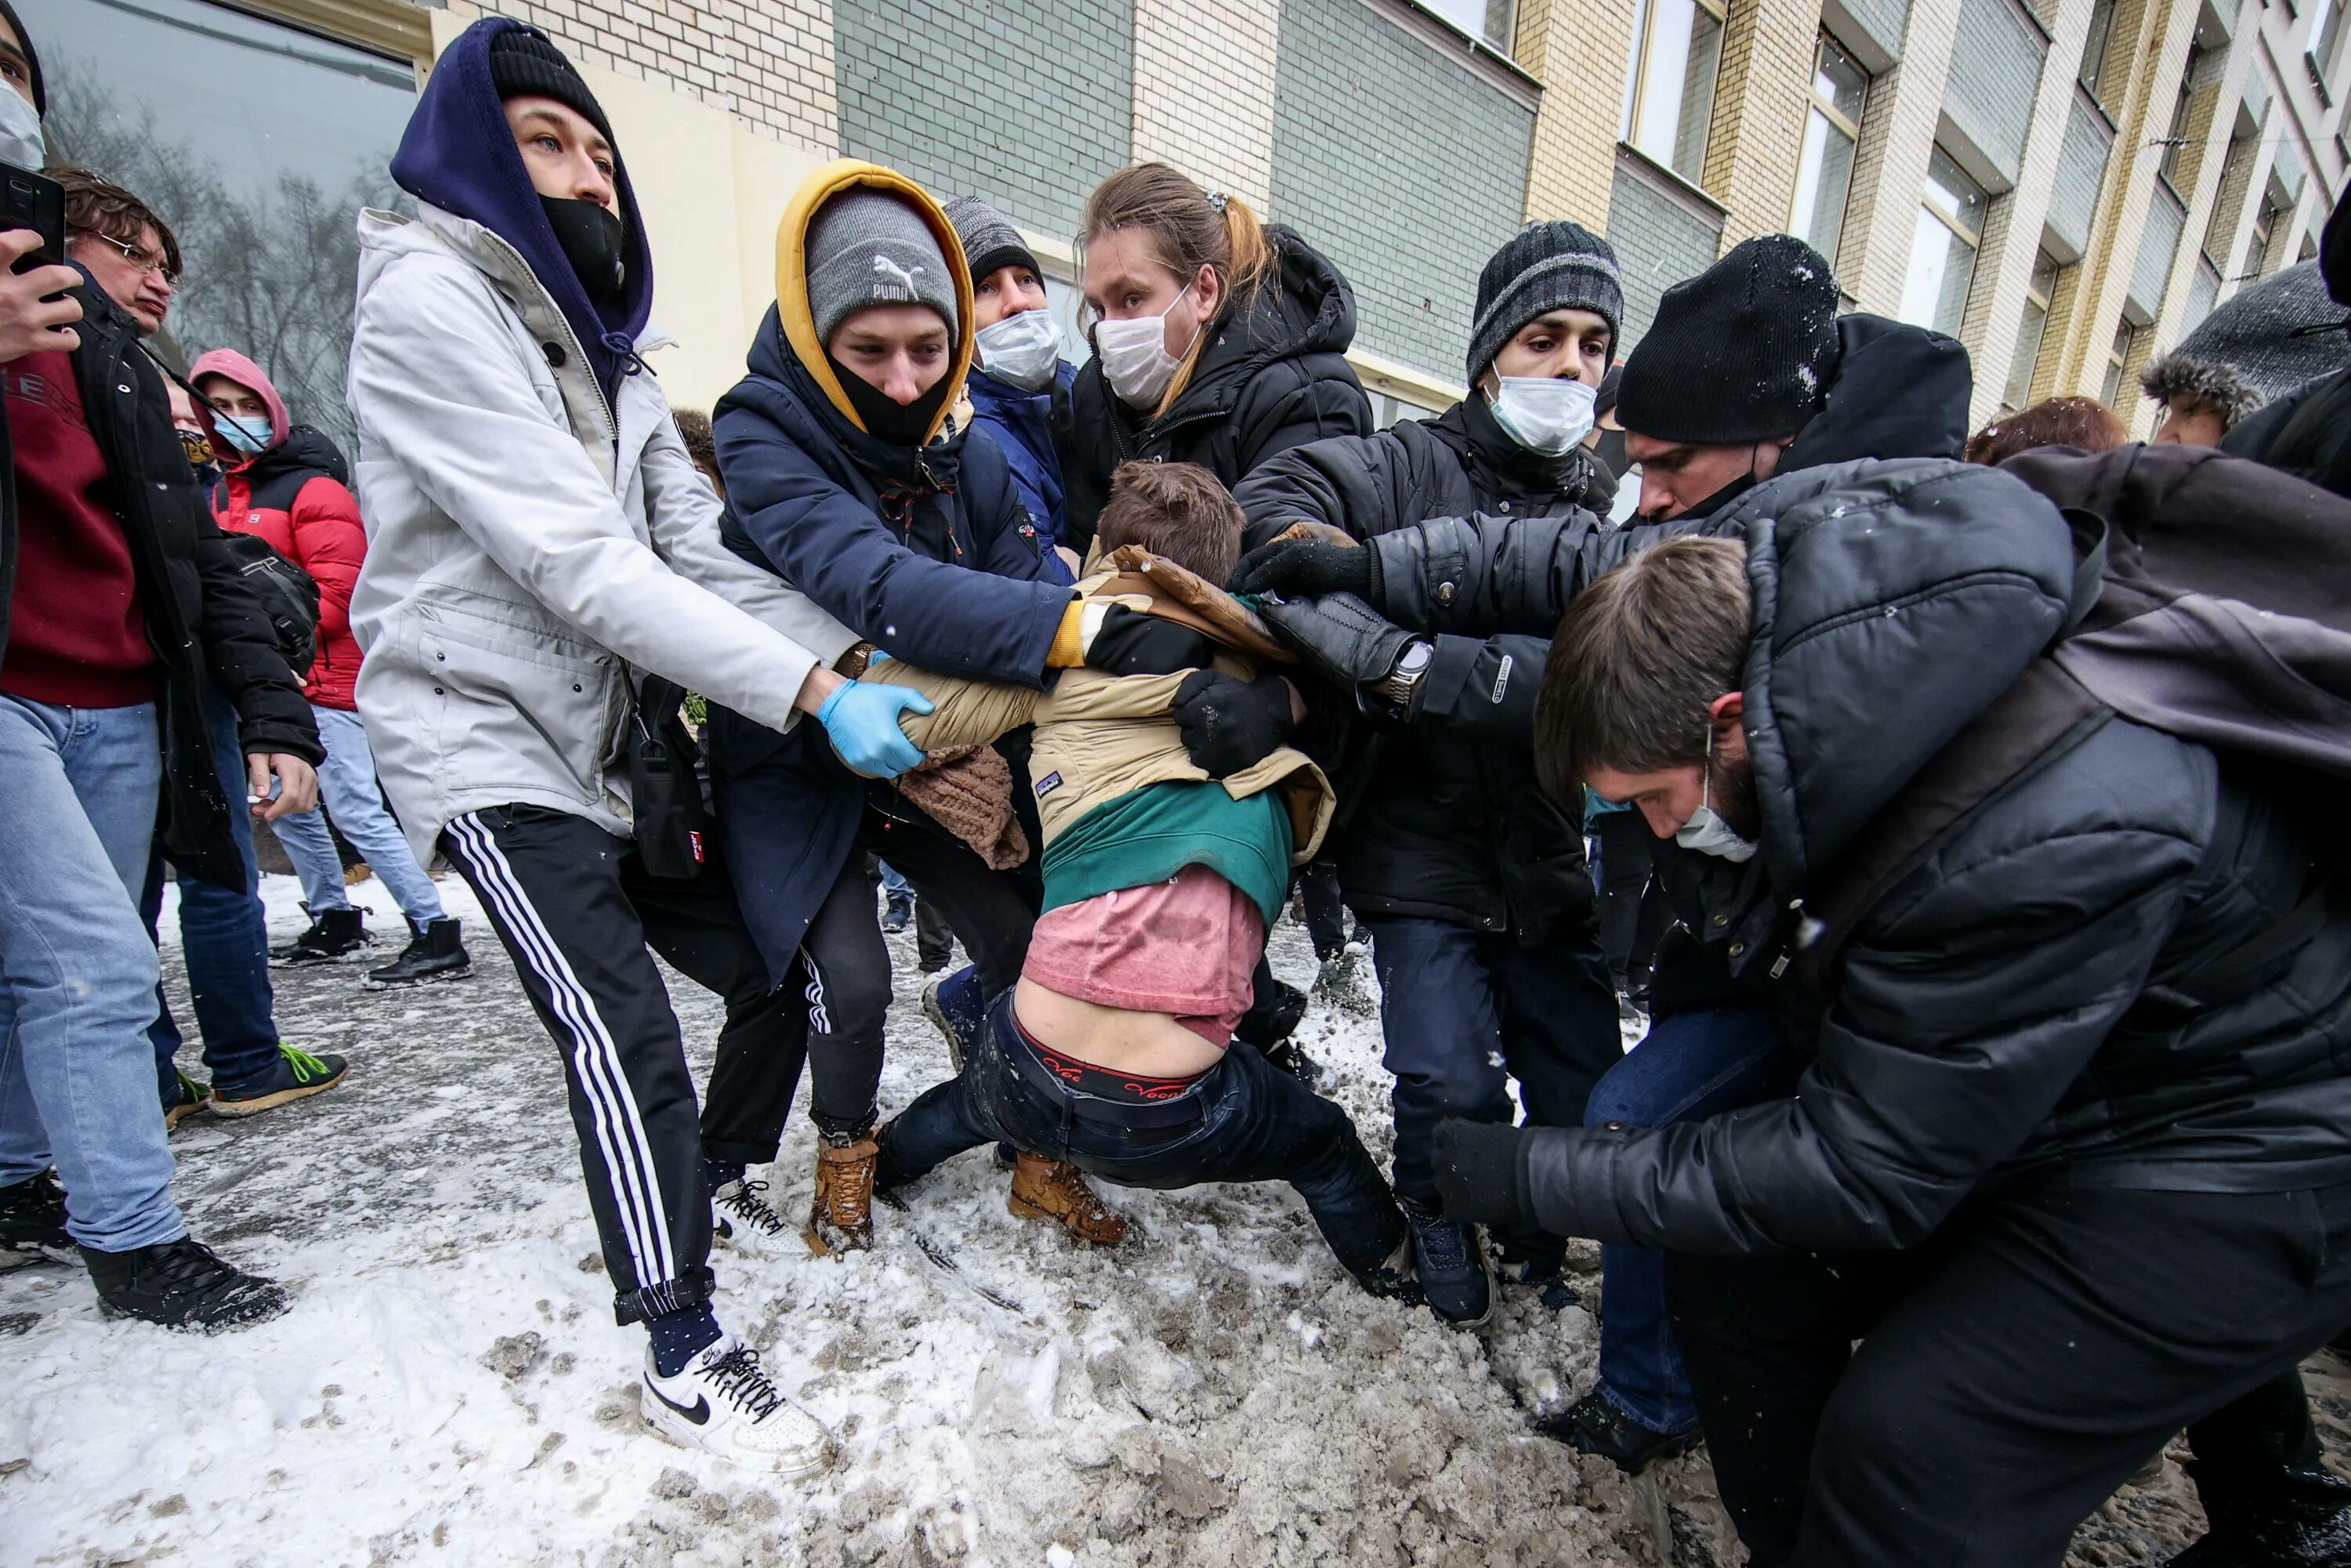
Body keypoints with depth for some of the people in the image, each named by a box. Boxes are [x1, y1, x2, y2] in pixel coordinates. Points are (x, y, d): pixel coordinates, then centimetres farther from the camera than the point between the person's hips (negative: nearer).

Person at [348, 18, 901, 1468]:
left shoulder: (607, 351, 14)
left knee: (769, 968, 11)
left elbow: (705, 552, 1)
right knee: (625, 1031, -15)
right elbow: (580, 567, -25)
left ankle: (717, 1178, 38)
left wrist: (865, 672, -12)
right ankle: (685, 1356, 1)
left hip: (609, 735, 8)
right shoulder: (428, 301, -12)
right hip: (486, 736, -8)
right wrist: (813, 690, -29)